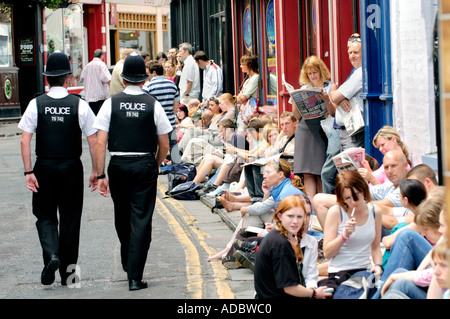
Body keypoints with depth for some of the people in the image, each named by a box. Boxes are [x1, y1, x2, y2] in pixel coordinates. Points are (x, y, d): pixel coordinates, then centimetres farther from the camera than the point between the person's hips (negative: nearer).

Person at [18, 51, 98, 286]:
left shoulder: (36, 104, -4)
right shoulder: (79, 105, -5)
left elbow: (25, 140, -9)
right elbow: (93, 141, -5)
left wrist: (28, 172, -7)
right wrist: (96, 171, 3)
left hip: (44, 168, 0)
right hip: (71, 169, 0)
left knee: (45, 215, 13)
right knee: (70, 218, 11)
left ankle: (51, 254, -12)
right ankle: (67, 270, 16)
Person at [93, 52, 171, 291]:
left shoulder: (111, 103, -2)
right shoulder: (153, 105, -2)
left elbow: (100, 143, -6)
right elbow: (164, 146, 2)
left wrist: (101, 175, -2)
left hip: (118, 166, 1)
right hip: (146, 165, -1)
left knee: (122, 218, 20)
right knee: (141, 220, 1)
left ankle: (127, 263, 39)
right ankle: (135, 276, -3)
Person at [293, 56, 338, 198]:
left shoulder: (330, 87, 6)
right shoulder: (304, 88, 15)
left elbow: (334, 113, -2)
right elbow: (297, 115, 12)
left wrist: (326, 100, -18)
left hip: (321, 130, -3)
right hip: (304, 130, 3)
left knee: (321, 173, -5)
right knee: (307, 173, -3)